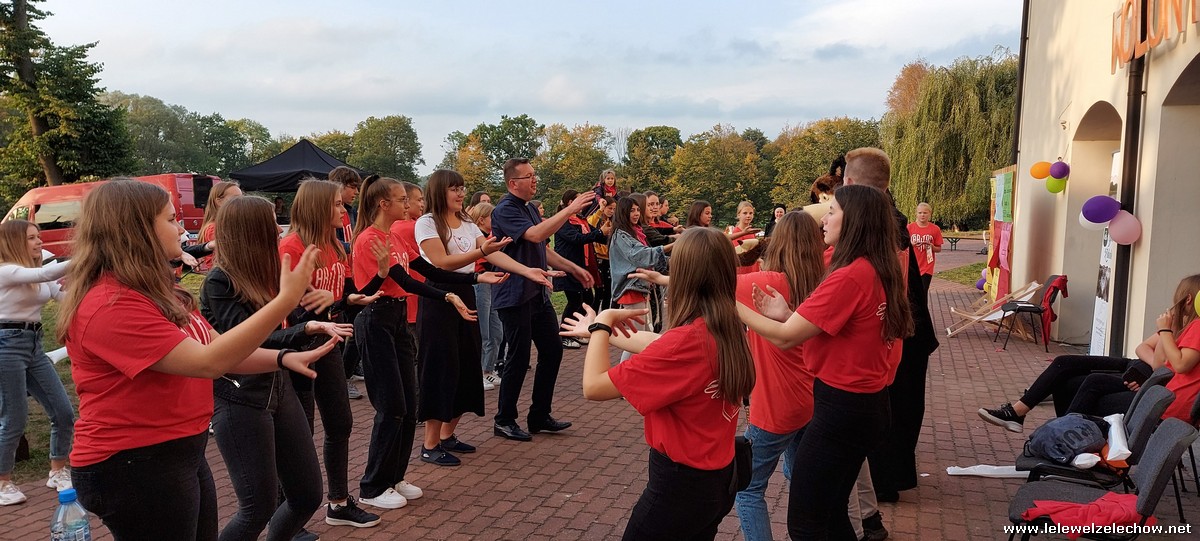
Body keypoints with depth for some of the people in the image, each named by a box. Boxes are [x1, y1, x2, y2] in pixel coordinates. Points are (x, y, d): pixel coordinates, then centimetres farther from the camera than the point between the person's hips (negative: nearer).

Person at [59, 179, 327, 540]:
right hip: (132, 466, -10)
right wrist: (286, 300, -32)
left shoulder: (155, 291, 10)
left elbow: (219, 348, 9)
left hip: (181, 455, 10)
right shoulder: (111, 305, -23)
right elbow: (206, 361, -29)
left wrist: (283, 359, -7)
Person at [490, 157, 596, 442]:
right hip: (515, 297, -9)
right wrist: (570, 209, -29)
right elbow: (535, 235, -31)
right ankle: (504, 421, 15)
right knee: (519, 358, -2)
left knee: (552, 350, 10)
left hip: (538, 293, 9)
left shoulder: (530, 208, 14)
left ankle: (540, 416, 22)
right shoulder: (505, 210, -14)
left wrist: (574, 269, 16)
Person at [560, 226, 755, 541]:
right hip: (718, 478, 8)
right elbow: (662, 348, 12)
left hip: (681, 484, -8)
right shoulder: (727, 330, -5)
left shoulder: (686, 340, -28)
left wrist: (602, 323, -9)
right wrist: (603, 334, 21)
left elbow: (593, 387, -23)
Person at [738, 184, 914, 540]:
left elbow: (785, 338, -22)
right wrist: (788, 315, -1)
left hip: (842, 409, -10)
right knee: (832, 510, 23)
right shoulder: (879, 272, 6)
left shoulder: (849, 277, -23)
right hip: (867, 405, 10)